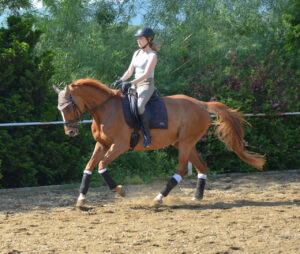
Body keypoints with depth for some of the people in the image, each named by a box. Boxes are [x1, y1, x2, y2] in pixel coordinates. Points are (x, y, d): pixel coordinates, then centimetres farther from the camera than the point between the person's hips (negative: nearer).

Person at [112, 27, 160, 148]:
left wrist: (130, 83, -27)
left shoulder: (152, 55, -8)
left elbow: (146, 74, -18)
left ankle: (147, 136, -29)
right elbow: (129, 71, 17)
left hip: (147, 85, -9)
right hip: (135, 86, 9)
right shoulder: (137, 53, 15)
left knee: (139, 106, -34)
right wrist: (120, 81, -1)